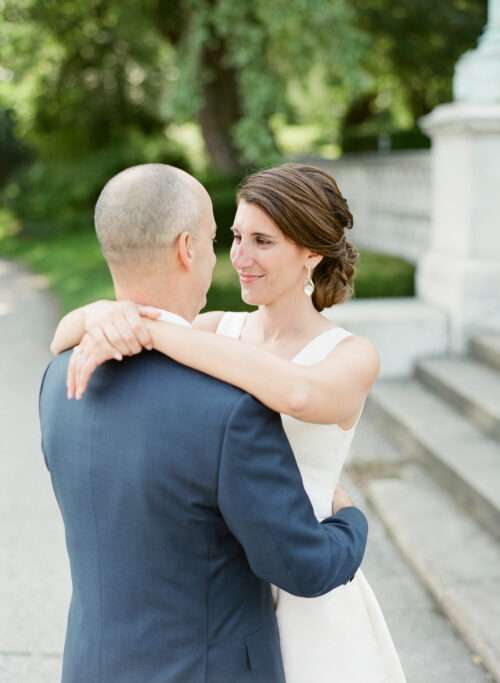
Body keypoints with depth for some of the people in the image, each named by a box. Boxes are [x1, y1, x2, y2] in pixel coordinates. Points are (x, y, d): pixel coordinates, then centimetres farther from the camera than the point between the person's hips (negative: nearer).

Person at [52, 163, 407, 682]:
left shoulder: (354, 357, -15)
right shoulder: (217, 331, 0)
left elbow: (297, 395, -40)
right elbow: (64, 341, -7)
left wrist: (145, 327, -40)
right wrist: (103, 313, -32)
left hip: (302, 606, -5)